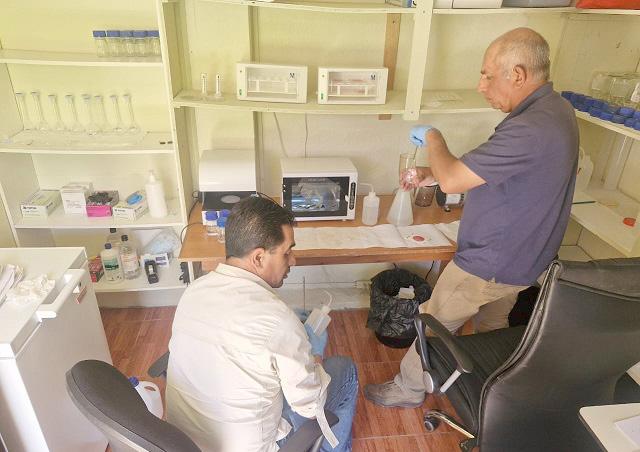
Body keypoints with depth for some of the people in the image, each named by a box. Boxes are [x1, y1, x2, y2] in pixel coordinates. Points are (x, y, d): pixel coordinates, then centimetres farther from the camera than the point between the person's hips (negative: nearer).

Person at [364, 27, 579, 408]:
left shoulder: (531, 129, -32)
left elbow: (452, 181, -30)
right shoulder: (553, 108, 2)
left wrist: (433, 139, -11)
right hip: (524, 258, 9)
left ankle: (408, 389, 31)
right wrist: (432, 174, 1)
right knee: (492, 327, 27)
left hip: (491, 264, -9)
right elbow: (490, 171, 9)